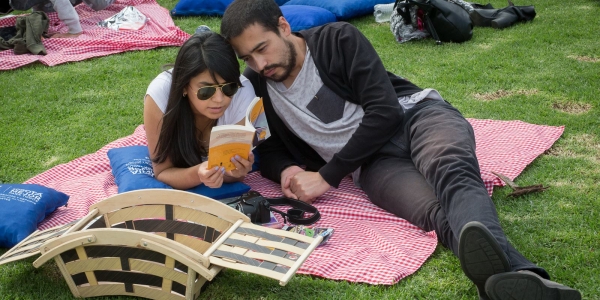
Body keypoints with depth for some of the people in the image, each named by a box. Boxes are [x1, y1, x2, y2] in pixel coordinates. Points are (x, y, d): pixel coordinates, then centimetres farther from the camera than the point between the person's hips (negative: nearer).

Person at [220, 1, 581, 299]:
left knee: (451, 170, -38)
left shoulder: (337, 39, -3)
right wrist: (286, 170, -8)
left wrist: (327, 176, -12)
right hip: (372, 161, 1)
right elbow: (268, 150, 19)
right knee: (436, 212, -33)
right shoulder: (256, 88, 8)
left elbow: (385, 111, -10)